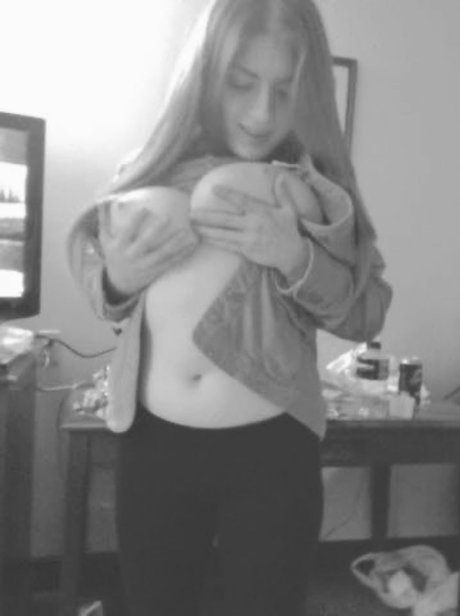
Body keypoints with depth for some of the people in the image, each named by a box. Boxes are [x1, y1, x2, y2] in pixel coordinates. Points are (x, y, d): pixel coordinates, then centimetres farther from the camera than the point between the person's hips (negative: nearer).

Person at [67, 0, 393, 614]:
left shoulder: (313, 184, -4)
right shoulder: (155, 170, 0)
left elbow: (368, 315, -5)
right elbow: (101, 283, 11)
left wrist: (295, 256, -21)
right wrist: (117, 278, -12)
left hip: (273, 452, -1)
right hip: (153, 446, 2)